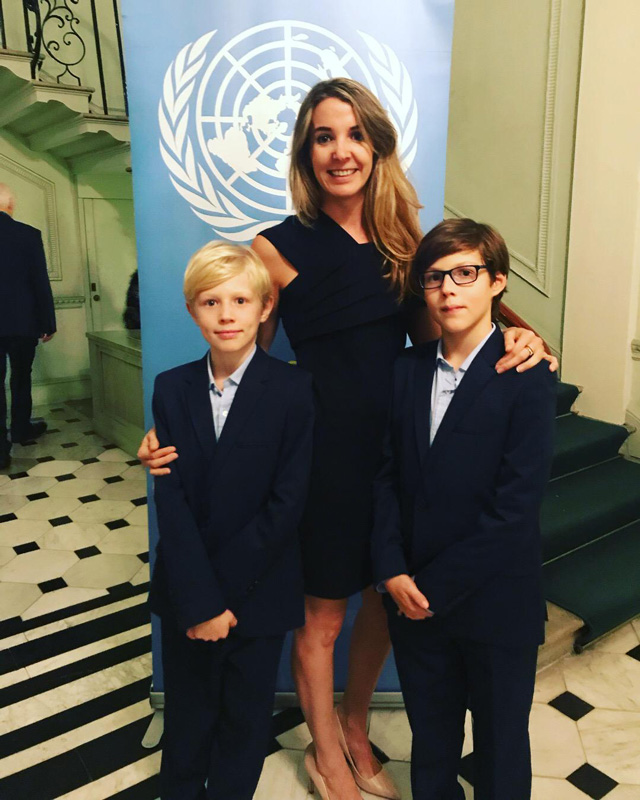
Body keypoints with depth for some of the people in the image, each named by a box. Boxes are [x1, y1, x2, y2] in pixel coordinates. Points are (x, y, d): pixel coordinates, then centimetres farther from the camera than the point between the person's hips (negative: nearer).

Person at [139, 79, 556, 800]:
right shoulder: (280, 247, -9)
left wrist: (512, 338, -11)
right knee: (323, 616, 12)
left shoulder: (402, 236, 4)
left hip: (398, 446, 5)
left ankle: (355, 728, 47)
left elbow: (431, 335, 9)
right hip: (325, 451, -4)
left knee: (388, 601, 19)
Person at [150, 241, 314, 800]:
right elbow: (171, 499, -9)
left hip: (258, 593, -2)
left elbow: (286, 503, -16)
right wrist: (199, 599, -16)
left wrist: (225, 590, -16)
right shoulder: (172, 388, -4)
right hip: (186, 592, 2)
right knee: (187, 712, 21)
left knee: (245, 717, 18)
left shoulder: (293, 389, -12)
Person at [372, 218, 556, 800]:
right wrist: (392, 571, -9)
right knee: (430, 731, 23)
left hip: (495, 604, -4)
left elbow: (516, 506, -18)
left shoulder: (527, 378, -13)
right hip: (414, 596, 4)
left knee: (500, 741, 18)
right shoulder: (408, 370, 2)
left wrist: (436, 587, -15)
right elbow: (387, 477, 2)